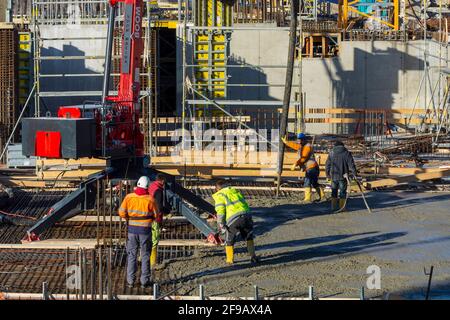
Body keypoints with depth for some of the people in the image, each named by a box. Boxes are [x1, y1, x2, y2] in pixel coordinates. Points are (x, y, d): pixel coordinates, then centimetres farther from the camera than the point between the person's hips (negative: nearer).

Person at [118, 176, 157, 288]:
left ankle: (130, 281, 11)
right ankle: (144, 281, 10)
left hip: (132, 229, 2)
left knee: (131, 255, 11)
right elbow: (156, 215, -4)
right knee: (145, 256, 8)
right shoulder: (150, 199, -11)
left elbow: (122, 212, -5)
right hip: (145, 230, -2)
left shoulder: (129, 197, -6)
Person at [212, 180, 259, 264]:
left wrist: (220, 225, 2)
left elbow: (220, 211, 0)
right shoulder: (235, 191, 31)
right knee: (249, 238, 25)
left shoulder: (219, 195, 14)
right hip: (246, 215, 4)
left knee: (229, 241, 15)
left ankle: (230, 260, 23)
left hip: (233, 219, -4)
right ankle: (253, 256, 24)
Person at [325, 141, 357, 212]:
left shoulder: (331, 153, 5)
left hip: (334, 176, 2)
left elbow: (327, 165, 8)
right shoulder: (347, 153, -2)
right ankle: (341, 207, 5)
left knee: (334, 191, 14)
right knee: (343, 192, 5)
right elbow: (351, 165, -6)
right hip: (343, 176, -2)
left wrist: (328, 174, 19)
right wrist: (354, 173, 1)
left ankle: (333, 207, 14)